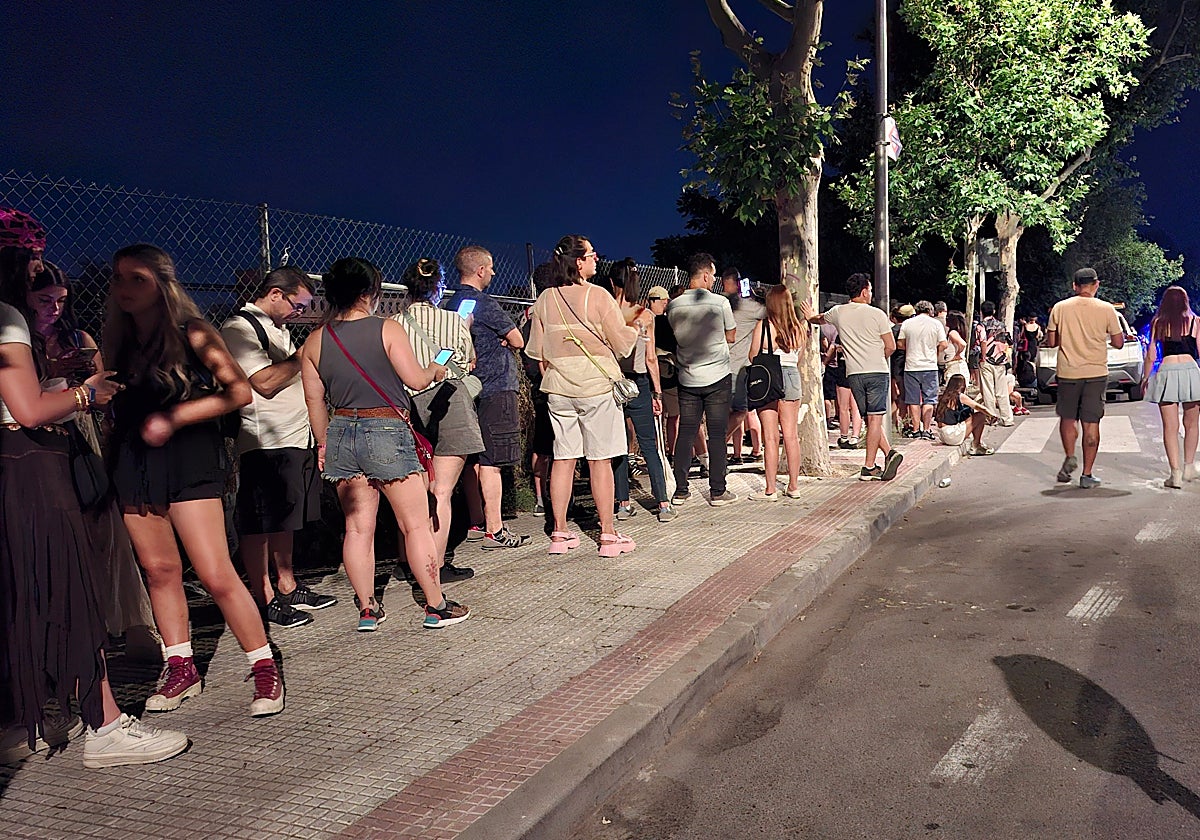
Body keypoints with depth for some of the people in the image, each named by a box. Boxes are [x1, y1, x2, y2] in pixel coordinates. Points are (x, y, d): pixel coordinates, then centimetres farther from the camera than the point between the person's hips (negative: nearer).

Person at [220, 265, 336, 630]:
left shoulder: (278, 329, 19)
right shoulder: (238, 330, -10)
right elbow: (265, 382, -20)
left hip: (296, 439, 9)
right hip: (263, 444, -9)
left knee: (285, 520, 16)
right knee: (258, 525, -1)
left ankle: (288, 589, 26)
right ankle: (265, 600, 6)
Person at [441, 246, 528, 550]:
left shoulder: (451, 304, 13)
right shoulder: (484, 303, -12)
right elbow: (517, 341, -7)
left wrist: (495, 340, 5)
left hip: (468, 389, 9)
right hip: (495, 390, -9)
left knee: (474, 460, 12)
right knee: (491, 463, -8)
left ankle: (477, 524, 20)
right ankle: (494, 531, -6)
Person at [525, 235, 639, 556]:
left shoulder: (545, 300, 5)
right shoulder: (599, 297, -10)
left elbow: (538, 352, 9)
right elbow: (622, 343, -6)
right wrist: (635, 331, 14)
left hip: (558, 389, 5)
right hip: (597, 386, -4)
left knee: (563, 458, 9)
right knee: (600, 461, 1)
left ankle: (559, 533, 14)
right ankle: (608, 535, 7)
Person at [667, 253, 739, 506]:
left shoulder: (674, 306, 0)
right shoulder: (720, 302, -9)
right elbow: (731, 337, 3)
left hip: (687, 378, 3)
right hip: (717, 376, -3)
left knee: (685, 433, 8)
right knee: (717, 434, 2)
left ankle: (681, 491, 10)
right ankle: (717, 491, 6)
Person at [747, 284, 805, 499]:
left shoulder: (764, 325, -10)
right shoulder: (799, 328, 2)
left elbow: (753, 356, -5)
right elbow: (798, 358, 11)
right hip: (792, 377, 4)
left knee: (770, 436, -1)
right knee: (791, 435, 10)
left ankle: (770, 489, 1)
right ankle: (794, 486, 17)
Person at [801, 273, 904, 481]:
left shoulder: (838, 313, 6)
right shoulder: (876, 314, -4)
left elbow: (819, 319, 29)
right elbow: (891, 346, -1)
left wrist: (810, 316, 53)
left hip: (854, 373, 3)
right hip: (877, 371, -3)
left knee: (871, 418, 13)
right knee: (875, 418, -4)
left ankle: (888, 452, 2)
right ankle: (869, 468, -7)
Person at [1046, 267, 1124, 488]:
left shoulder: (1060, 307, 0)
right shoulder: (1106, 309, -3)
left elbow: (1051, 342, 3)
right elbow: (1118, 343, 1)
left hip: (1067, 372, 1)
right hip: (1096, 373, 0)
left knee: (1067, 418, 18)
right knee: (1091, 423, 2)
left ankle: (1070, 457, 0)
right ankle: (1087, 474, 4)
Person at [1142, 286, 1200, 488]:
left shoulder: (1157, 323, 6)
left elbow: (1151, 355, 5)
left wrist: (1145, 378, 17)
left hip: (1166, 372, 0)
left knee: (1170, 427, 1)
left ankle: (1175, 473, -4)